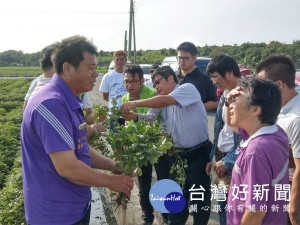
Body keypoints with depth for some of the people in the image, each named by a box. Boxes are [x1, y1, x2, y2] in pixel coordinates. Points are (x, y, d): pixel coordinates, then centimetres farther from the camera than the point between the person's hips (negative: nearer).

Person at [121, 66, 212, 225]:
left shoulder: (188, 88, -9)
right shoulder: (165, 106, 13)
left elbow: (165, 100, -26)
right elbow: (167, 132, 14)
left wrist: (136, 103, -26)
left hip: (199, 153, -7)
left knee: (200, 200, 6)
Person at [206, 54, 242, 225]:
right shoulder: (226, 94, 7)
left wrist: (227, 161, -14)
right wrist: (212, 157, 13)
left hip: (234, 162, -8)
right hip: (221, 158, 8)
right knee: (223, 206, 19)